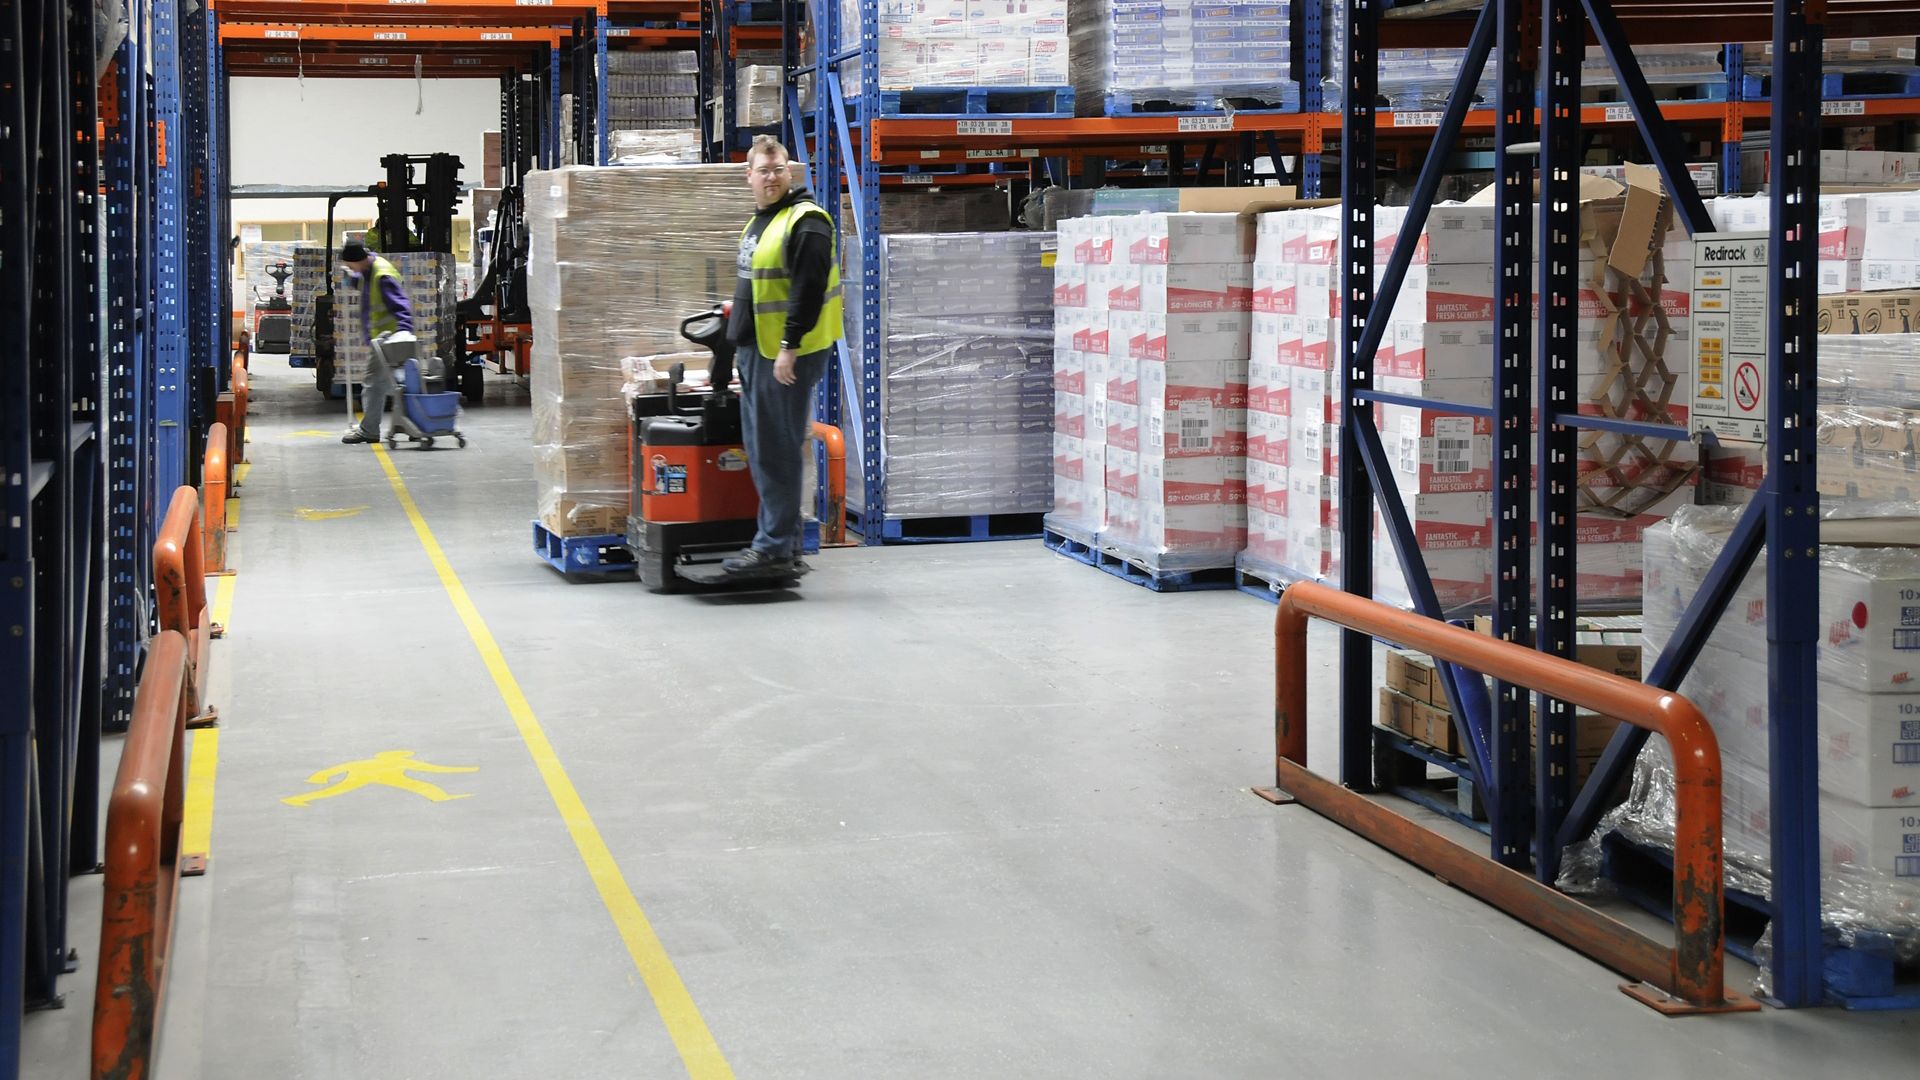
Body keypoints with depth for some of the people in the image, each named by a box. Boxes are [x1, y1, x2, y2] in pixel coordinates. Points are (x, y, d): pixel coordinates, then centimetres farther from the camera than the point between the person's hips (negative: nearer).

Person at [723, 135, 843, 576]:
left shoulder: (806, 221, -14)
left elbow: (809, 289, -21)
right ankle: (785, 537, 21)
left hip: (787, 355, -10)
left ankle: (775, 546, -3)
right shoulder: (760, 221, 17)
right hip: (756, 350, 10)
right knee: (761, 450, 13)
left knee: (776, 451, -7)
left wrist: (789, 348, -23)